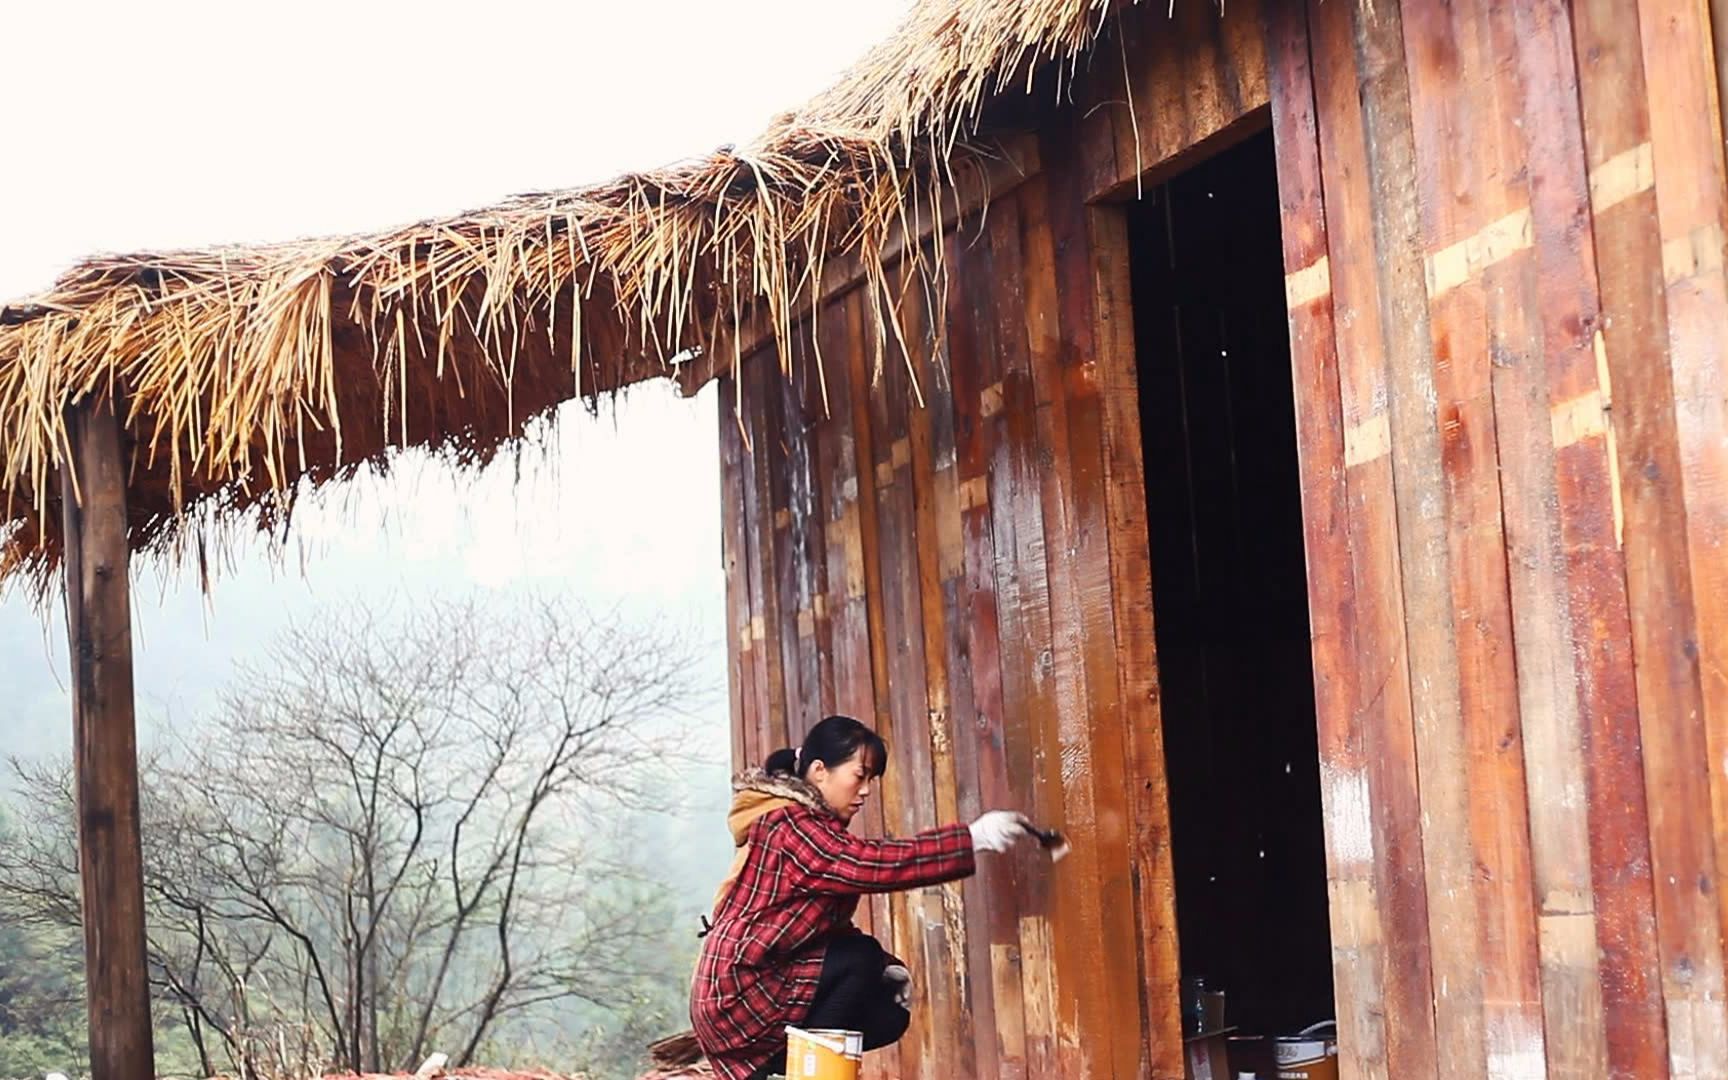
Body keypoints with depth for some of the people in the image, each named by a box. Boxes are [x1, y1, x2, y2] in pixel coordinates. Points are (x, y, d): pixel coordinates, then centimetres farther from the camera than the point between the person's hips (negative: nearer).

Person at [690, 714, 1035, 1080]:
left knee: (889, 1014, 4)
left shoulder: (817, 828, 16)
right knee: (861, 957, -21)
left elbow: (831, 929, 14)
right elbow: (869, 864, -29)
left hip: (763, 985, 10)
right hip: (738, 992, -10)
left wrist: (882, 967, -3)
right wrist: (973, 838, -31)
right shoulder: (787, 825, -16)